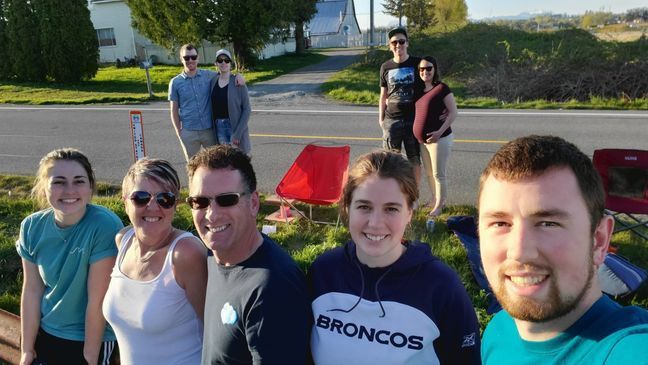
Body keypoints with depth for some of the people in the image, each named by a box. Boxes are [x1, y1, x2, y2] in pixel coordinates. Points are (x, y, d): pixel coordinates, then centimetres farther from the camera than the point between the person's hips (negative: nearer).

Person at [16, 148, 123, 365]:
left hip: (90, 337, -4)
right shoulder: (32, 226, -10)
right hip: (44, 331, 4)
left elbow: (97, 299, -21)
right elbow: (32, 290, -3)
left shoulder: (105, 226, -25)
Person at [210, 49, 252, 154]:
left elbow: (247, 109, -8)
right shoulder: (213, 82, 5)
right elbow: (212, 108, 11)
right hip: (218, 127, 3)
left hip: (235, 126, -3)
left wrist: (237, 133, -14)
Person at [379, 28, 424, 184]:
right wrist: (381, 118, 6)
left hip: (413, 119, -1)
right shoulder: (386, 67, 5)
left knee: (414, 159, 6)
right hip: (391, 119, 2)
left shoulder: (417, 63, -1)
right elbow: (383, 95, 11)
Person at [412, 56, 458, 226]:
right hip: (422, 140, 7)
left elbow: (453, 112, -13)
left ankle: (439, 205, 16)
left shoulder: (442, 88, -11)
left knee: (438, 174, 2)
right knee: (429, 172, 18)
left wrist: (440, 132, -22)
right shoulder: (420, 89, 9)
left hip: (439, 139, -7)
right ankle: (435, 199, 35)